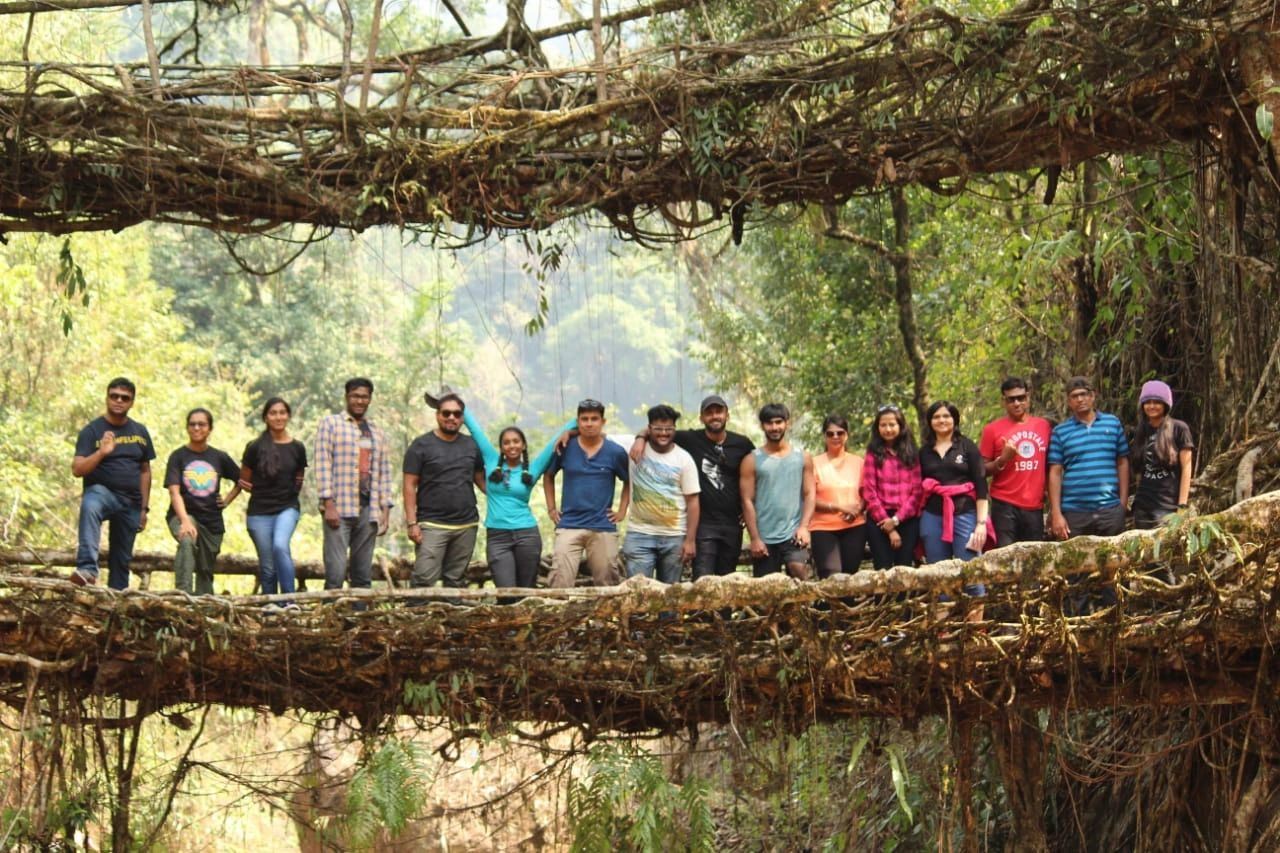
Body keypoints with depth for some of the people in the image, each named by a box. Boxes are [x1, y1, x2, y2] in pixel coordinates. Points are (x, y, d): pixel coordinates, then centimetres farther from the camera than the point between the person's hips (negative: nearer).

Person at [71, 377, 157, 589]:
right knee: (90, 507, -40)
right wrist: (101, 452, -27)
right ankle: (87, 569, -49)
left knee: (121, 559, 7)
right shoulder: (92, 430, -3)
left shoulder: (140, 432, 10)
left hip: (131, 502, 5)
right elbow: (77, 470, -11)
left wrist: (144, 508, 12)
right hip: (101, 491, -5)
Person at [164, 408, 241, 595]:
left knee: (206, 570, 6)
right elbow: (174, 492, -13)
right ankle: (183, 592, -39)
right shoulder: (178, 456, -2)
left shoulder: (219, 458, 5)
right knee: (187, 541, -34)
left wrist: (227, 500, 6)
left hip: (212, 520, 4)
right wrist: (185, 520, -27)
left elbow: (240, 481, 21)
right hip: (183, 515, -3)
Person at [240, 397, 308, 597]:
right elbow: (244, 481, 9)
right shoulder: (255, 448, -3)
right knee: (267, 565, 3)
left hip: (288, 508, 0)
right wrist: (263, 490, 6)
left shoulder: (297, 448, 3)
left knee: (280, 546, -28)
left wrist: (290, 492, 6)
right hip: (259, 511, 0)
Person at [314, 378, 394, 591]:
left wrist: (385, 509, 10)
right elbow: (322, 464, -4)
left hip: (368, 509, 5)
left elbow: (383, 472, 18)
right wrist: (328, 504, -13)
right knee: (336, 573, -12)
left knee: (363, 575, 5)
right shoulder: (330, 423, 4)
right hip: (339, 509, -5)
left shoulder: (376, 433, 20)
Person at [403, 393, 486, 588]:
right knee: (424, 579, -13)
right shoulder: (421, 446, 0)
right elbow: (410, 486, -2)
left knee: (456, 580, 8)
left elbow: (480, 479, 19)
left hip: (467, 525, 4)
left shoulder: (472, 445, 13)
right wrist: (412, 523, -10)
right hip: (432, 525, -4)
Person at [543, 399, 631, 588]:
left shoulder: (615, 452, 1)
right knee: (559, 583, -8)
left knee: (606, 584, 6)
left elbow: (629, 481, 14)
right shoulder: (565, 448, 2)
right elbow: (548, 476, 17)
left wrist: (622, 511, 4)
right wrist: (551, 508, 9)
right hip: (569, 526, 0)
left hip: (603, 528, 0)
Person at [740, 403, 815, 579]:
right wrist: (754, 538, -6)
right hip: (764, 537, 1)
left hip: (793, 533, 0)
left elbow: (809, 494, 3)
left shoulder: (802, 457, 7)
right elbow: (748, 501, 0)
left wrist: (804, 526, -11)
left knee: (799, 569, -24)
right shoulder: (752, 460, 3)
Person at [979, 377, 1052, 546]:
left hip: (1035, 507, 3)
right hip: (1004, 506, -3)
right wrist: (1002, 460, -15)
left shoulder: (1044, 426, 10)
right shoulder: (992, 429, 1)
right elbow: (982, 471, 3)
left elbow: (1049, 467, 18)